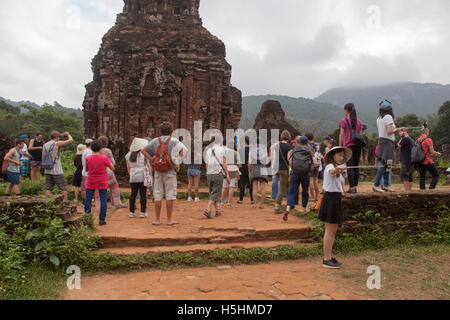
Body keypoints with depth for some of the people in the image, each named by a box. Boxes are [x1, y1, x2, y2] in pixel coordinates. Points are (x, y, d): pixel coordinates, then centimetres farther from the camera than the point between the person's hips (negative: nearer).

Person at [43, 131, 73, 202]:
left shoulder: (45, 145, 9)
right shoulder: (57, 144, -10)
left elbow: (43, 158, 12)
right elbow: (71, 140, -14)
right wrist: (68, 134, 5)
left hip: (47, 170, 6)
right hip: (57, 171, -6)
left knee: (48, 188, 8)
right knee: (63, 187, 3)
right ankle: (66, 201, 3)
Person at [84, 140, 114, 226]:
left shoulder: (88, 158, -3)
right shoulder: (104, 158, -9)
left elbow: (86, 169, 11)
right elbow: (112, 168, 0)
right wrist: (109, 164, 18)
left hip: (90, 183, 2)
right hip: (102, 183, -2)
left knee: (88, 200, 8)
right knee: (103, 200, 4)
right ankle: (102, 220, 4)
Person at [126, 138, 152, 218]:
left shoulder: (128, 155, 8)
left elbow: (128, 167, 12)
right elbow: (148, 165, -6)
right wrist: (150, 175, -2)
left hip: (133, 177, 4)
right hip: (143, 176, -4)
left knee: (133, 194, 9)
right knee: (143, 194, 0)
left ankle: (132, 212, 13)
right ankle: (143, 212, 2)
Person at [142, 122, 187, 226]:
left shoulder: (155, 141, 7)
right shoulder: (174, 141, -3)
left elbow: (144, 150, 9)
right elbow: (184, 150, -16)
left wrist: (151, 160, 6)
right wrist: (177, 161, -6)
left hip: (158, 172, 3)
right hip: (170, 172, -3)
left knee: (158, 196, 7)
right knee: (170, 196, 2)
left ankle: (157, 220, 11)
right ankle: (169, 220, 6)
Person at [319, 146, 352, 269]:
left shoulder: (338, 169, 20)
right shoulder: (330, 166, -10)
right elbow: (331, 171, -36)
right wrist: (338, 168, -56)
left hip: (336, 199, 10)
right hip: (330, 198, -9)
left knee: (333, 231, 13)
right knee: (330, 230, -7)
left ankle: (330, 257, 21)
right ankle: (326, 259, -3)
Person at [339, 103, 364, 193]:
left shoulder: (344, 120, -3)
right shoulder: (359, 121, 11)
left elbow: (341, 135, -4)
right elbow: (360, 134, 13)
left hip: (349, 146, -5)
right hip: (358, 145, 5)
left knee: (350, 167, -3)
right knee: (356, 166, 8)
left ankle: (352, 188, -6)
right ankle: (355, 187, 11)